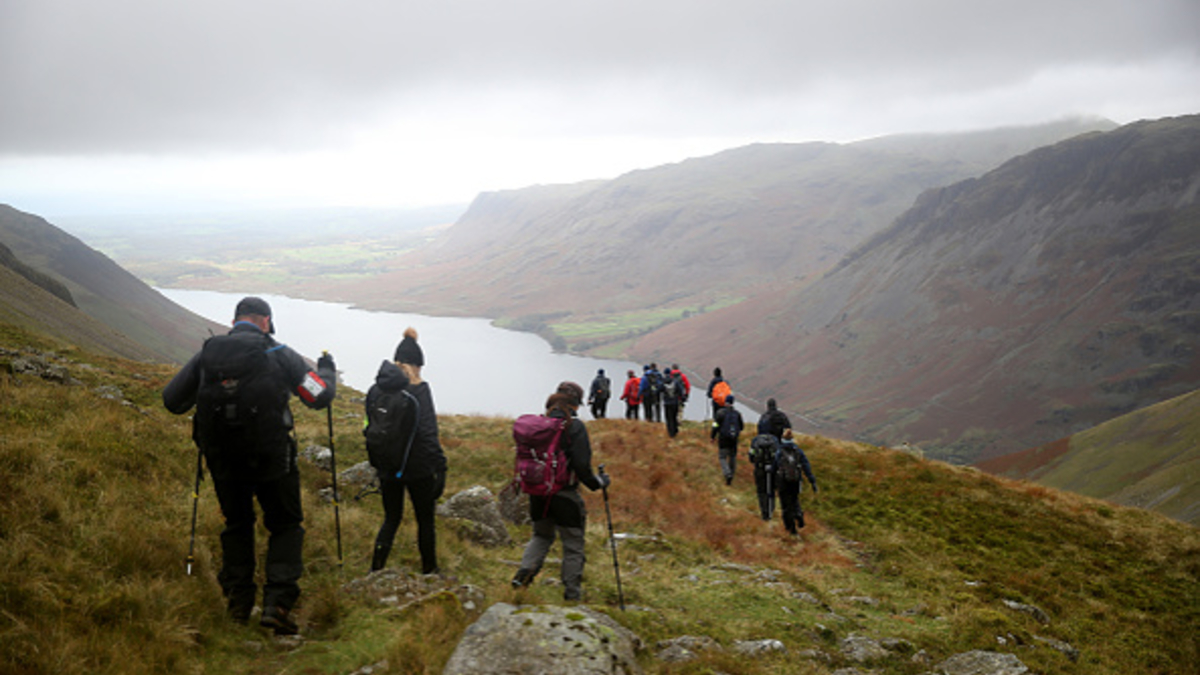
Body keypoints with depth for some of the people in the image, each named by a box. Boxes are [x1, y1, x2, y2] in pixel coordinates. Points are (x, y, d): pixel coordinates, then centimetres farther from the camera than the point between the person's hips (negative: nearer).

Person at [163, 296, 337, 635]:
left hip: (223, 461, 3)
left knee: (236, 525, 23)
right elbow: (320, 396, -5)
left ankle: (238, 602, 25)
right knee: (285, 527, 12)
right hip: (271, 458, -3)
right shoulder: (279, 355, -6)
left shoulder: (206, 355, 3)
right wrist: (327, 371, 16)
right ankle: (277, 603, 0)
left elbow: (171, 400, 9)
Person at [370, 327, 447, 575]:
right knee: (425, 520, 13)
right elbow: (427, 432, -20)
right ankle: (429, 570, 26)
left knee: (391, 519, 18)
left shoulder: (380, 389, -2)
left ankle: (375, 570, 12)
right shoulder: (418, 391, -17)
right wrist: (440, 466, -14)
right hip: (418, 469, -5)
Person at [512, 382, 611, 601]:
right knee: (573, 545, 10)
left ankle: (524, 571, 4)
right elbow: (582, 465, -18)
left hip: (538, 492, 5)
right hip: (564, 494, -5)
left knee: (542, 535, 26)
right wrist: (599, 482, -3)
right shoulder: (574, 426, -14)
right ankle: (572, 595, 16)